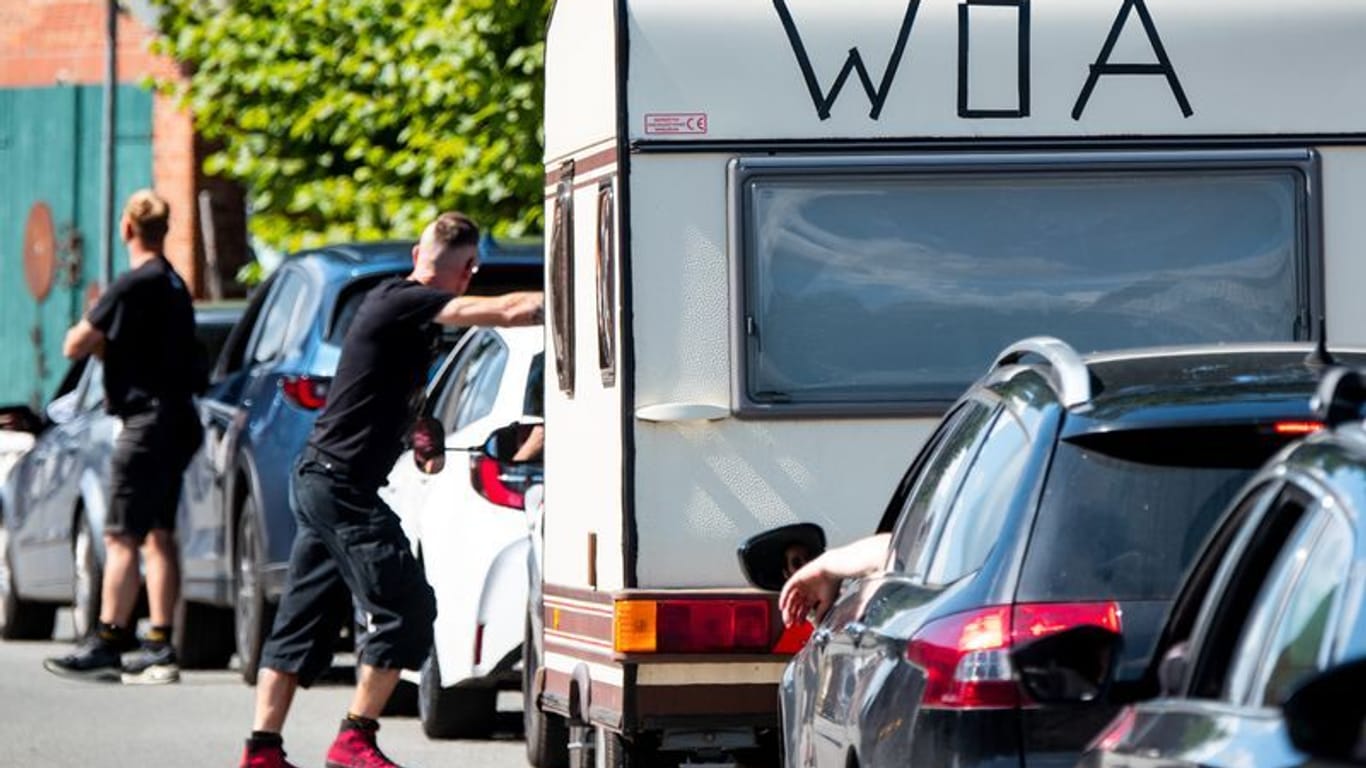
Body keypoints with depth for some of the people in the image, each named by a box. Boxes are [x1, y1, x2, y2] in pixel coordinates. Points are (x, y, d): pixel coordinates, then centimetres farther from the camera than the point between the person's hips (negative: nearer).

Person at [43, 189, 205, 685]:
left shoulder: (134, 285, -14)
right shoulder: (172, 284, 15)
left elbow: (75, 346, -14)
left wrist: (94, 329, 6)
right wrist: (108, 339, 6)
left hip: (149, 421, -9)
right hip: (176, 420, 9)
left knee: (122, 537, -9)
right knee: (158, 536, 10)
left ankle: (107, 645, -11)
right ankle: (159, 648, 8)